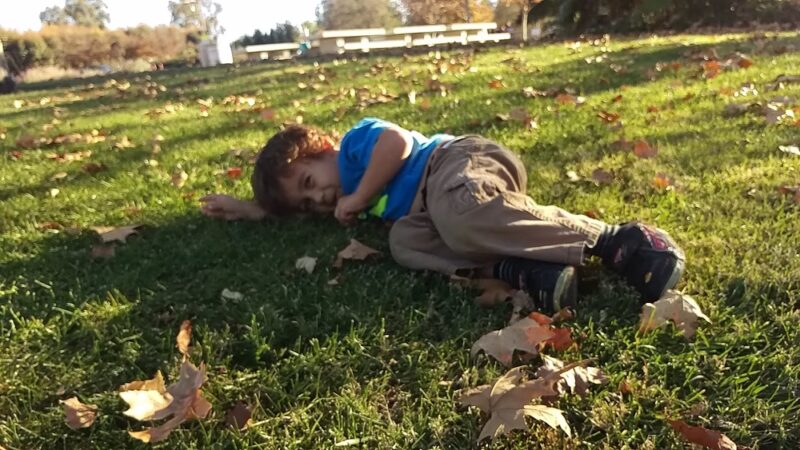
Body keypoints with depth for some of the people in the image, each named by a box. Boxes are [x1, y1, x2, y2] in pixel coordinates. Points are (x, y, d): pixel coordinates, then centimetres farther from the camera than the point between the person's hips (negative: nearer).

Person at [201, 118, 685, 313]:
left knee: (462, 214, -40)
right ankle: (526, 271, -40)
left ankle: (620, 240, -35)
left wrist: (358, 199, -3)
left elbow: (397, 141, -12)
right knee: (405, 241, -21)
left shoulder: (355, 142, 7)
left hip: (458, 161, -8)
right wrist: (242, 207, 42)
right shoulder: (342, 194, 32)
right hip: (427, 205, 8)